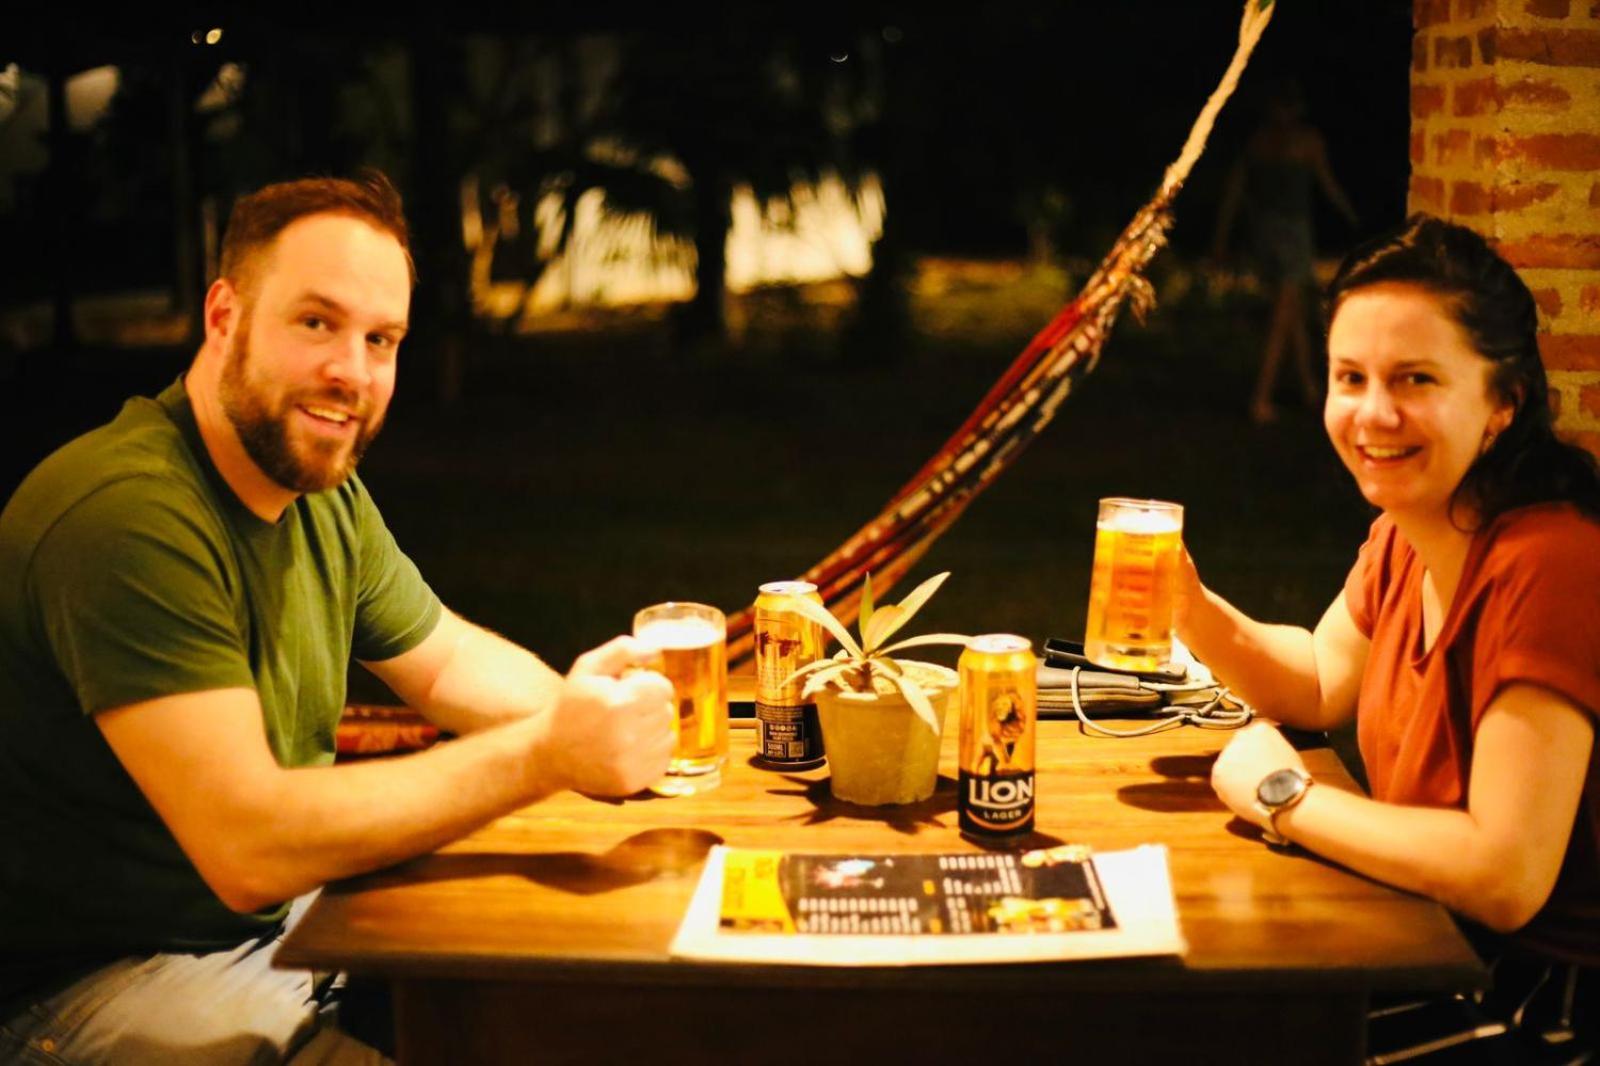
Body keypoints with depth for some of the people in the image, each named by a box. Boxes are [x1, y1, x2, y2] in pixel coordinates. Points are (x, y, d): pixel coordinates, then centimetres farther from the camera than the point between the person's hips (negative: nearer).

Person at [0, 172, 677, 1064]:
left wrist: (577, 704, -7)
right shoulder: (127, 514, -27)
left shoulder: (324, 491, 3)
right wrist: (543, 754, -30)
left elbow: (444, 657, 16)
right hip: (87, 980, -9)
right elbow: (249, 845, -31)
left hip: (293, 914, 9)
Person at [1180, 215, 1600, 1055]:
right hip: (1429, 945, 7)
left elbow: (1505, 876, -33)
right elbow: (1321, 682, 15)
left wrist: (1283, 795, -20)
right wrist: (1189, 609, -4)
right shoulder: (1405, 532, -2)